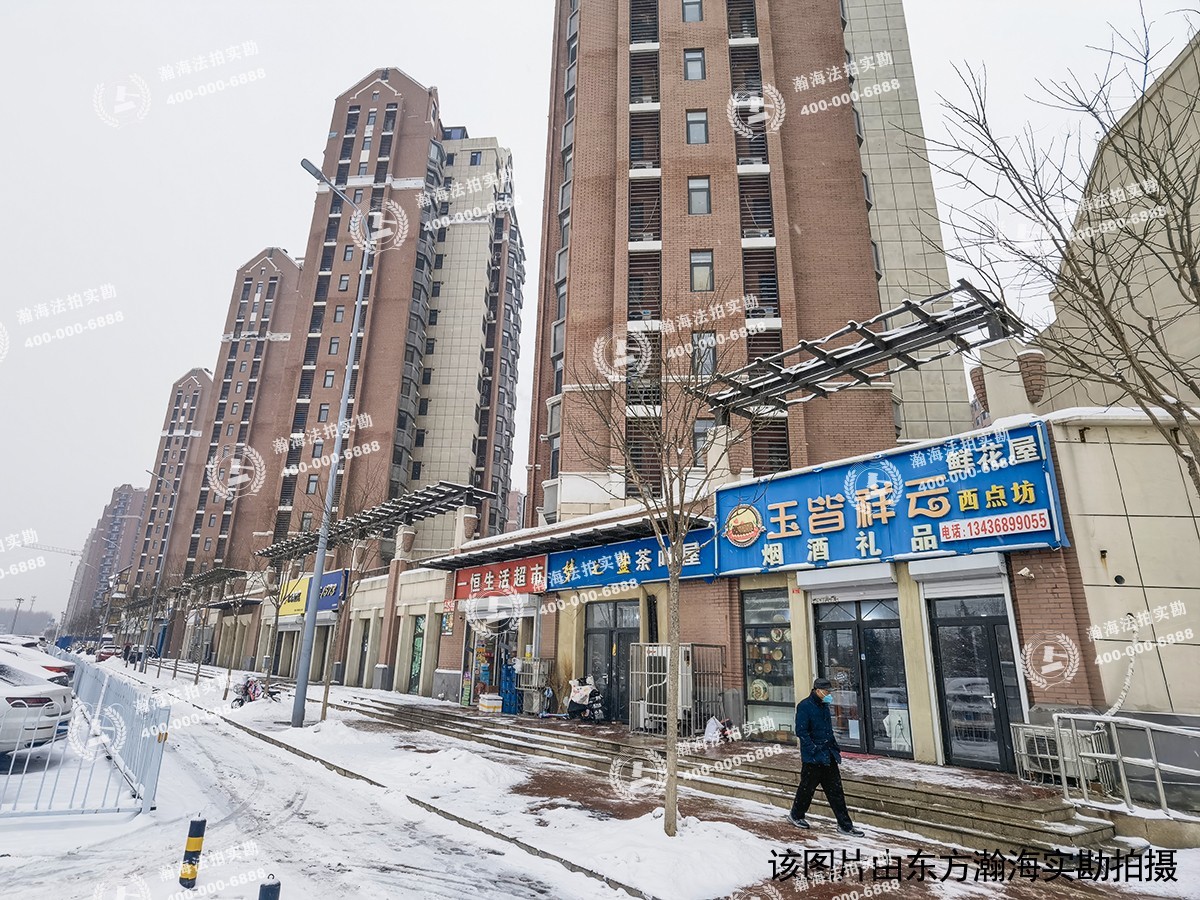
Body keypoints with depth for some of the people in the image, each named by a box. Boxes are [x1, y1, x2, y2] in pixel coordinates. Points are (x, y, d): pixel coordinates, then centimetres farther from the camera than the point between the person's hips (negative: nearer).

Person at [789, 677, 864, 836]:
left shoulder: (824, 706, 11)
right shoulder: (804, 706, -16)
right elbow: (801, 731, -20)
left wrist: (835, 748, 16)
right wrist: (814, 750, -22)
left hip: (829, 756, 8)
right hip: (812, 758, -8)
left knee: (836, 790, 8)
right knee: (807, 788, 7)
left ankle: (845, 825, 14)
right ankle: (796, 815, 27)